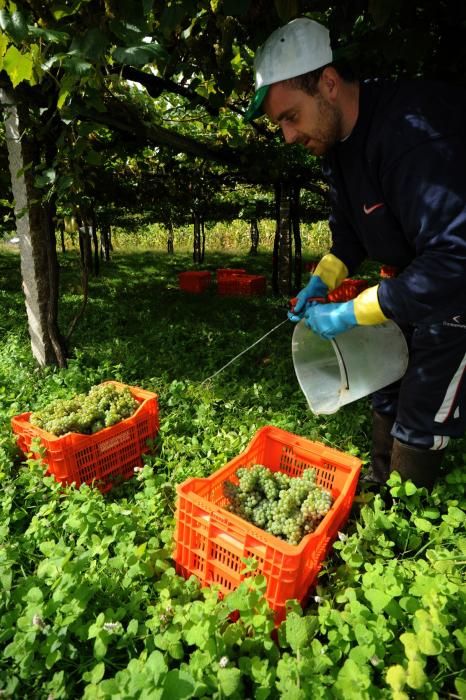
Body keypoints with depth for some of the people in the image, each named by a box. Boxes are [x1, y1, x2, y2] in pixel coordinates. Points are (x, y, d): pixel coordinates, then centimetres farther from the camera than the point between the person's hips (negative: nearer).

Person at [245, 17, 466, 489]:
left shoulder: (414, 129, -31)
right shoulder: (337, 140, -1)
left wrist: (353, 314, -30)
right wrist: (321, 280, -5)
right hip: (414, 278, 9)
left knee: (420, 420, -2)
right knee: (386, 387, 16)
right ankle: (378, 488, 35)